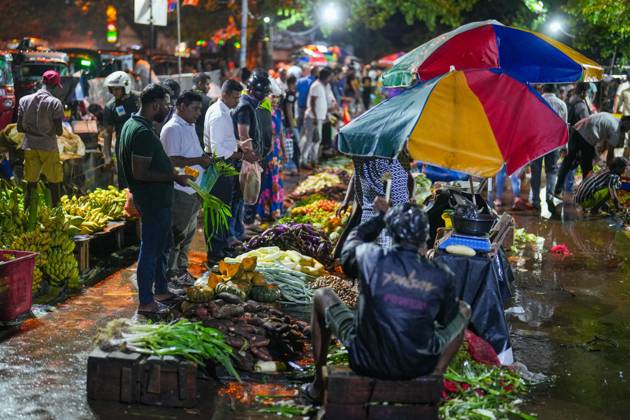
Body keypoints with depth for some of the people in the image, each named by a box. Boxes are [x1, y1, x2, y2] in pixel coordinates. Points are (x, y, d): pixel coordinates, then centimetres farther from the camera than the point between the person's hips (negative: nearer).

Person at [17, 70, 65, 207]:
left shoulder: (24, 100, 2)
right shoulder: (55, 103, -10)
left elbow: (19, 128, 4)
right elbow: (59, 131, -11)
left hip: (30, 147, 4)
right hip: (49, 148, -4)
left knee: (30, 185, 9)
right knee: (54, 185, 5)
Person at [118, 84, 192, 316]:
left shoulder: (131, 124, 9)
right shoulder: (143, 132, -24)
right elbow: (140, 173, -27)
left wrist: (172, 172, 16)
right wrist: (173, 177, -20)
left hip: (155, 198, 11)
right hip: (153, 199, -11)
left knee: (163, 242, 22)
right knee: (151, 249, -1)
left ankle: (161, 289, 35)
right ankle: (146, 302, 8)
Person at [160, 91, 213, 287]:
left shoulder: (189, 127, 16)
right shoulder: (173, 129, -15)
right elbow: (172, 160, -23)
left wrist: (204, 159, 9)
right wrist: (199, 160, -21)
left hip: (194, 189, 10)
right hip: (180, 191, -10)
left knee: (188, 233, 17)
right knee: (177, 234, -3)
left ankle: (181, 269, 28)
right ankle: (171, 273, 5)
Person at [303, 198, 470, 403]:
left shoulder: (371, 257, -14)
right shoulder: (442, 276, -11)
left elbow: (349, 247, 12)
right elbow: (447, 321, 8)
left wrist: (380, 216, 23)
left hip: (366, 361, -1)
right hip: (419, 367, 1)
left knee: (321, 296, 20)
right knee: (464, 310, 25)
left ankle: (318, 386, 27)